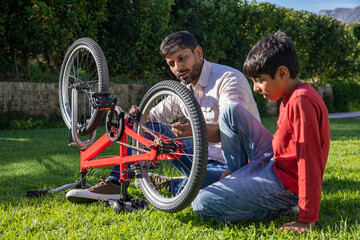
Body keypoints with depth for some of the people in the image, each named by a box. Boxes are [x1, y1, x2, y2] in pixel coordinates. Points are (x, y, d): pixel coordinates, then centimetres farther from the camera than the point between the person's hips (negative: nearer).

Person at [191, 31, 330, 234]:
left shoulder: (301, 102, -25)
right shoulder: (295, 96, 8)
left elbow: (310, 161, -28)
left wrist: (306, 219, -28)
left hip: (285, 184, -10)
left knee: (202, 204, -19)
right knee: (232, 111, 8)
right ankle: (241, 176, 14)